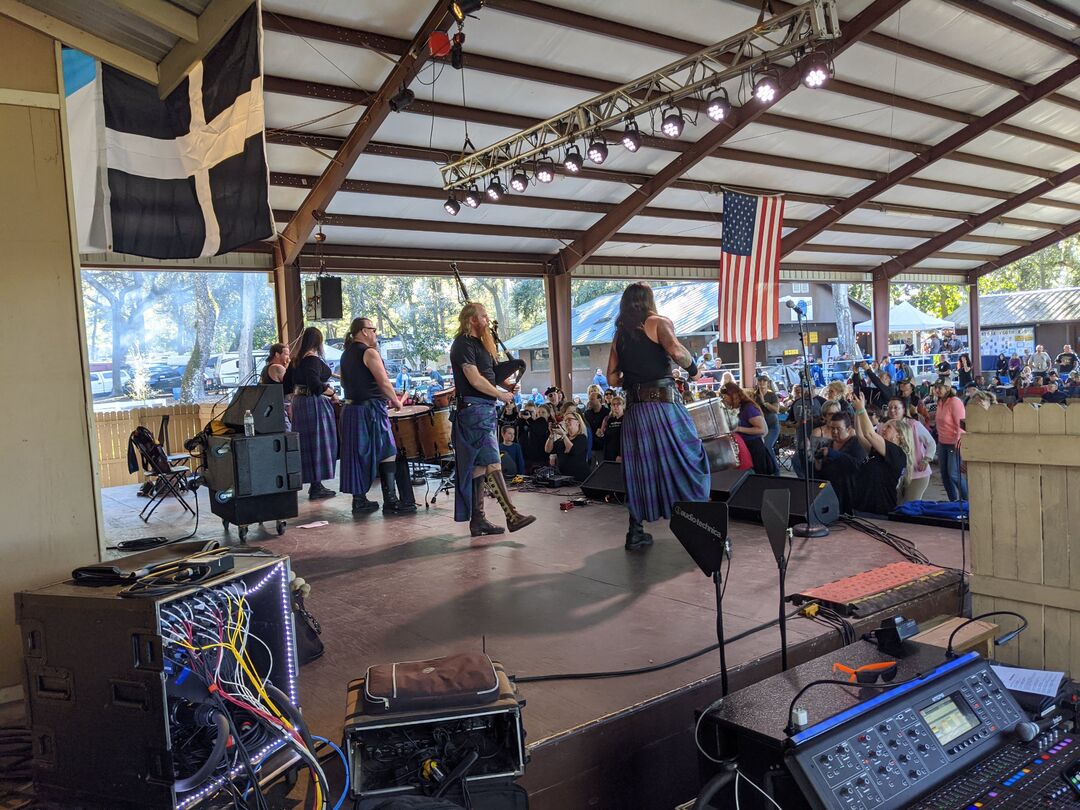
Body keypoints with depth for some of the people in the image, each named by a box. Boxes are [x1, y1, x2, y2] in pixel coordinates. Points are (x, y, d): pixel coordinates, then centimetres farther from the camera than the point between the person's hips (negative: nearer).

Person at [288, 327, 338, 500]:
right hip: (314, 404, -9)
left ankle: (314, 484, 21)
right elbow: (315, 385, -26)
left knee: (306, 443, 13)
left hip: (299, 401, 9)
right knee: (317, 443, -3)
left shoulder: (295, 360, 11)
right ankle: (316, 487, 0)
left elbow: (288, 383, 17)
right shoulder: (313, 359, -16)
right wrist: (332, 393, -14)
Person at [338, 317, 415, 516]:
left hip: (350, 408, 9)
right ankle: (390, 502, -3)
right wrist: (396, 401, -3)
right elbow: (384, 382, -16)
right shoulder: (369, 353, -12)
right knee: (387, 454, -3)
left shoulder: (346, 354, 14)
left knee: (357, 454, 12)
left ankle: (359, 500, 17)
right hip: (371, 410, -9)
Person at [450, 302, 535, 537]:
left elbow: (491, 374, 26)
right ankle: (511, 515, -18)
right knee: (492, 462, -14)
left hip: (486, 408, 10)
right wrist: (500, 394, -8)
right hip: (473, 408, -10)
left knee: (479, 465, 9)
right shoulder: (463, 344, -10)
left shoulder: (479, 343, 21)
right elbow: (475, 379, -17)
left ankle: (477, 520, 13)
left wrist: (508, 385, 7)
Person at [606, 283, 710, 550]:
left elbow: (613, 378, 12)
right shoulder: (659, 323, 0)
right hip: (664, 405, -5)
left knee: (639, 468, 11)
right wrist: (693, 370, -2)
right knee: (685, 461, 3)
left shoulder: (619, 334, 15)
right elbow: (676, 351, -18)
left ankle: (635, 532, 15)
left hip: (635, 410, 5)